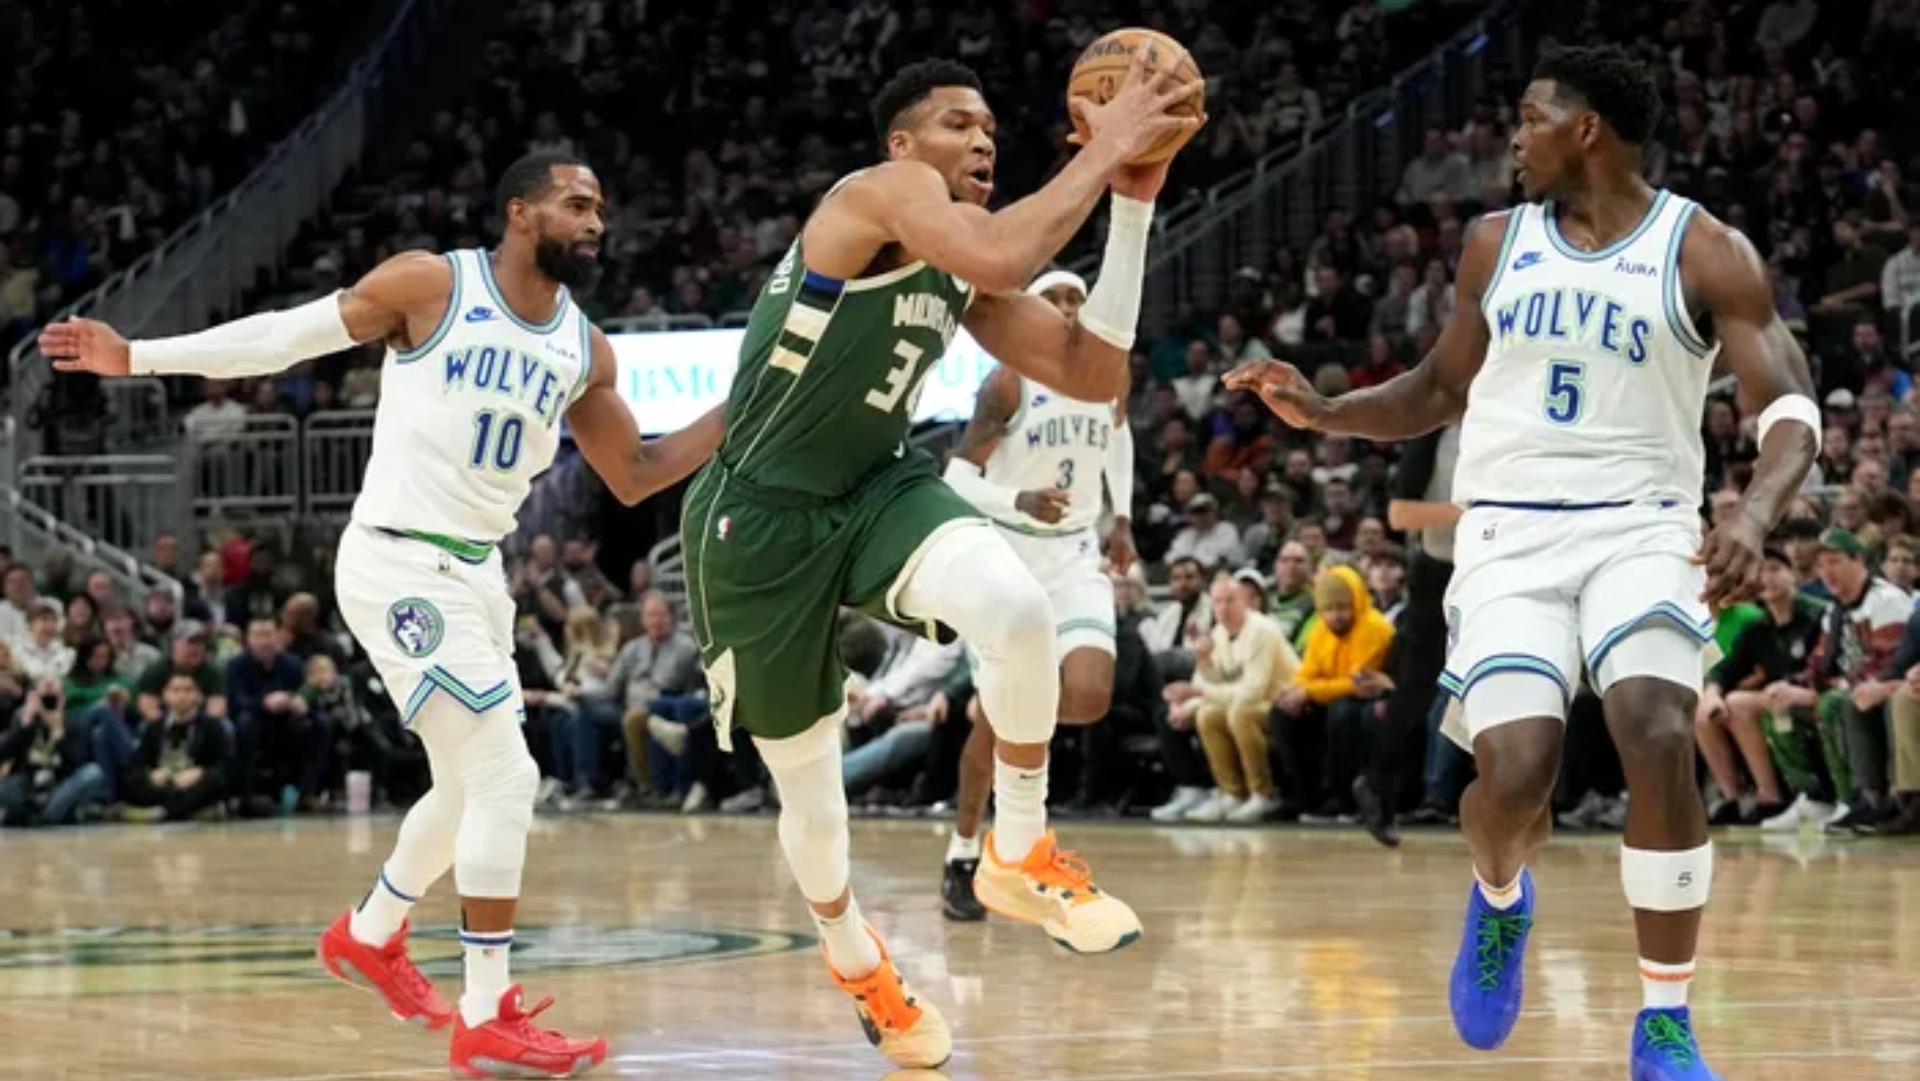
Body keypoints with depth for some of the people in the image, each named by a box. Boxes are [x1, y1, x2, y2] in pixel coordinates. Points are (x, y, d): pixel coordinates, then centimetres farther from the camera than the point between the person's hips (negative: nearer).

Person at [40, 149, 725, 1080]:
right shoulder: (431, 285, -10)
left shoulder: (584, 350, 7)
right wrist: (137, 357, -3)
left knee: (471, 789, 21)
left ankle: (368, 935, 46)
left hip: (474, 574, 8)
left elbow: (634, 477, 12)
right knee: (506, 777, -15)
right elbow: (285, 337, -4)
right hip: (399, 566, -8)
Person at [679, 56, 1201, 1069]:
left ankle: (1018, 856, -5)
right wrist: (1101, 148, -29)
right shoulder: (880, 193, -18)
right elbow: (1002, 258, -38)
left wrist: (1133, 198, -1)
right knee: (808, 787, 8)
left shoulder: (967, 278, 5)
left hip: (876, 489, 6)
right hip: (761, 522, -6)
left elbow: (1095, 374, 2)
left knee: (1019, 608, -27)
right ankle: (851, 956, 41)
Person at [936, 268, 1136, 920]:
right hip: (1008, 555, -3)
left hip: (1075, 556, 3)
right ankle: (962, 861, 11)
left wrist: (1122, 517, 16)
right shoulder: (1009, 384, -14)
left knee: (1090, 699, -18)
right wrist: (1018, 500, -36)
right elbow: (957, 478, -18)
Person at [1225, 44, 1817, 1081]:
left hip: (1641, 527, -2)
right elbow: (1441, 389, 21)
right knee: (1515, 773, -18)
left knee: (1660, 740, -26)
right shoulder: (1497, 243, 9)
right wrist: (1326, 411, 5)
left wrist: (1755, 512, -30)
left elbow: (1789, 405, -10)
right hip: (1512, 535, 2)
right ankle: (1500, 897, 20)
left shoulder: (1706, 253, -3)